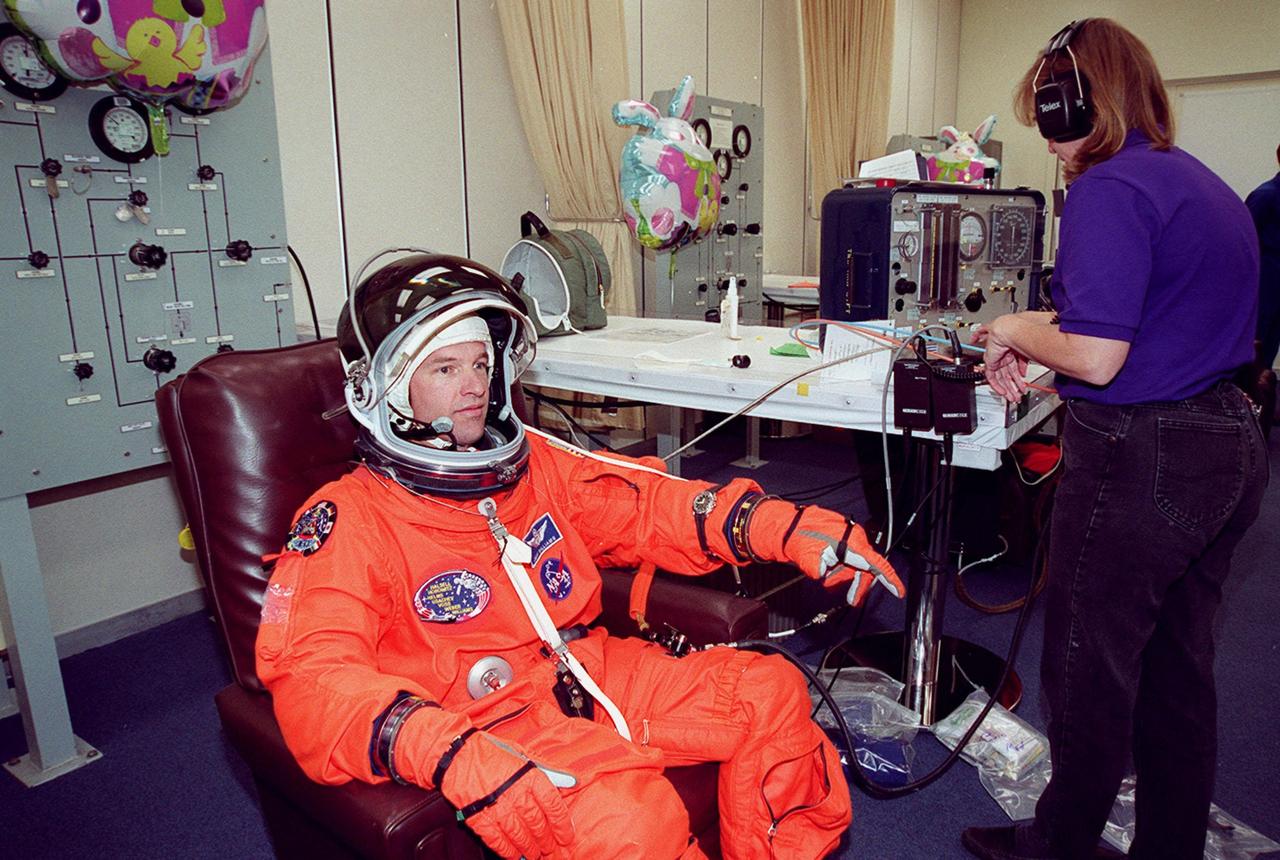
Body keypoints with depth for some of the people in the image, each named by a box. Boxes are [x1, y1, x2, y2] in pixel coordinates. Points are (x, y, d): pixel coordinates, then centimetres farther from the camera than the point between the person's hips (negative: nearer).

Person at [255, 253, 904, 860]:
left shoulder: (533, 462, 12)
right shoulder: (348, 519, -6)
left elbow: (650, 504, 10)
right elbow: (313, 677, -18)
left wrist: (795, 530, -3)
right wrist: (454, 757, -37)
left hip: (590, 673, 7)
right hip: (489, 717, -6)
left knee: (770, 689, -3)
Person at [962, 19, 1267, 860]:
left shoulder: (1111, 188, -17)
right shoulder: (1207, 185, 13)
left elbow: (1097, 358, -23)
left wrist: (1019, 332, -4)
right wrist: (1042, 340, 10)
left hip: (1141, 459, -9)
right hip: (1229, 446, 10)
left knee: (1089, 668, 7)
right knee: (1179, 668, 19)